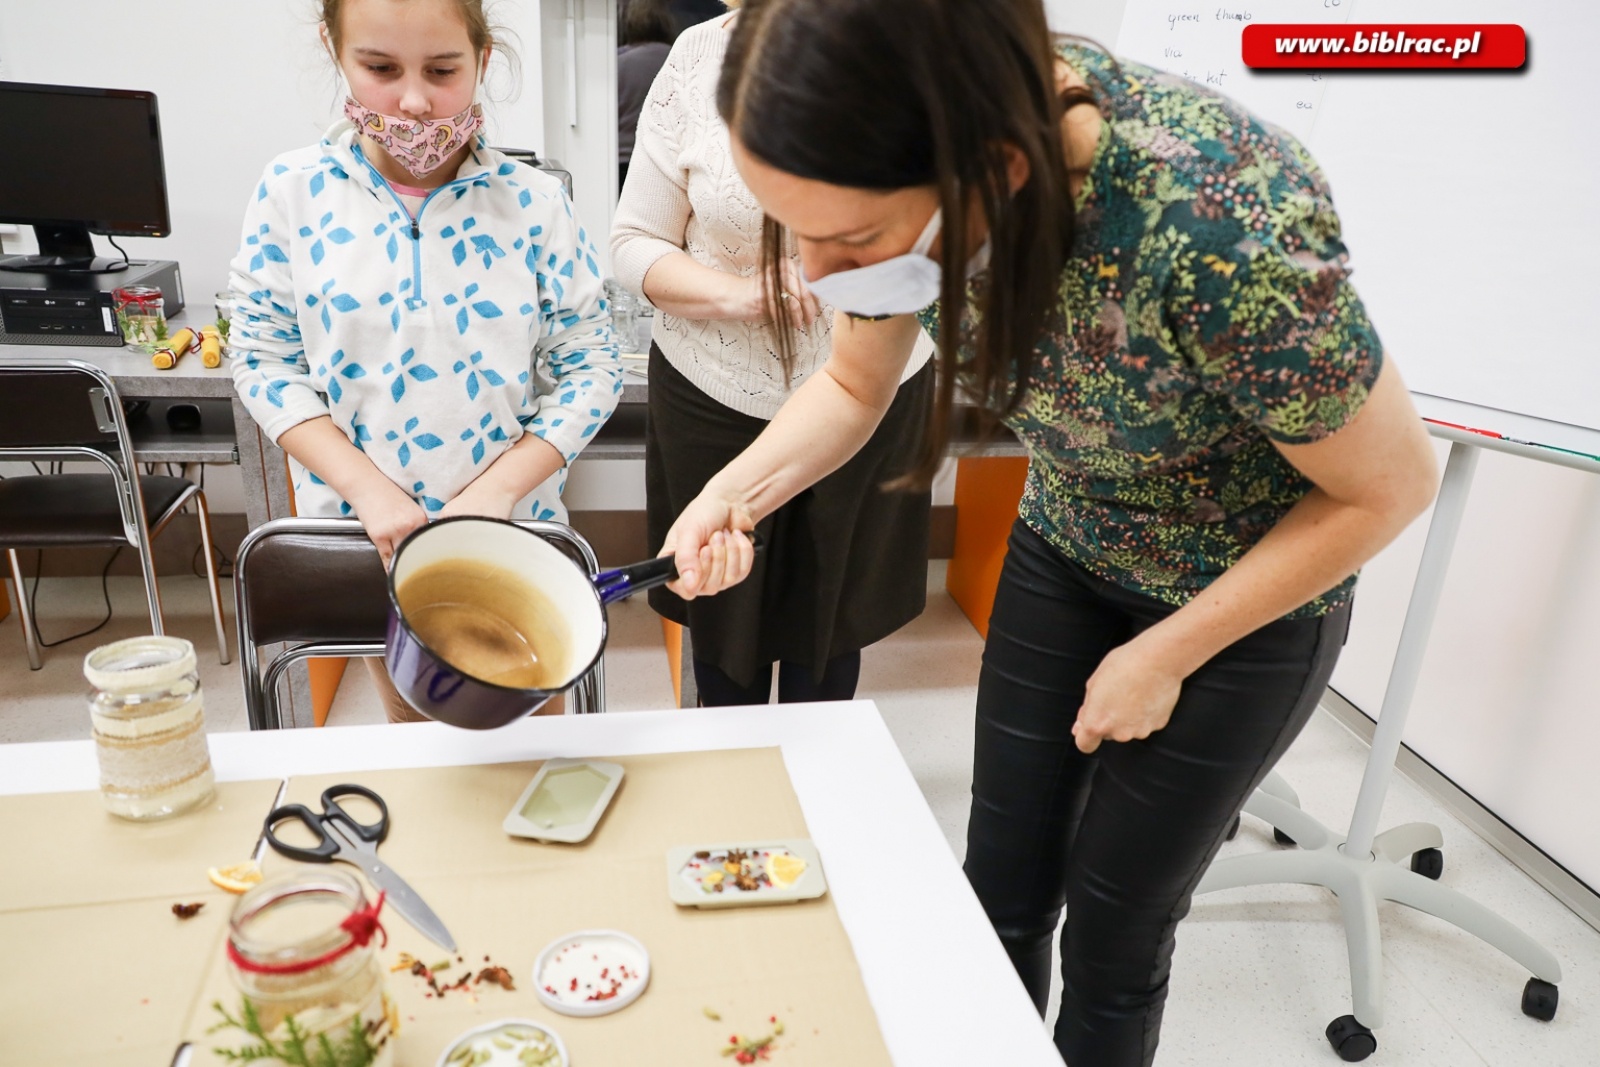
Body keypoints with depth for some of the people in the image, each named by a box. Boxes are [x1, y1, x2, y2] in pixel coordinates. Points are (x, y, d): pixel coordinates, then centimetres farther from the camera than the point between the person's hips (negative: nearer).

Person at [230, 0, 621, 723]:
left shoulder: (533, 202, -9)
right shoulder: (293, 192, -6)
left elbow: (591, 365, -7)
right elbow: (265, 360, -2)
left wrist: (500, 486, -16)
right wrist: (367, 487, -14)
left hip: (510, 526, -1)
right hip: (360, 525, 2)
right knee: (410, 718, 24)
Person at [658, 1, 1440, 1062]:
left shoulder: (1224, 224, -38)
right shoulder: (910, 172, -21)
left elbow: (1390, 485, -21)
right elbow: (852, 386, -4)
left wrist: (1162, 659, -15)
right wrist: (736, 492, -23)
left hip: (1245, 598, -4)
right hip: (1064, 556, 4)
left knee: (1113, 934, 13)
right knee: (1001, 891, 15)